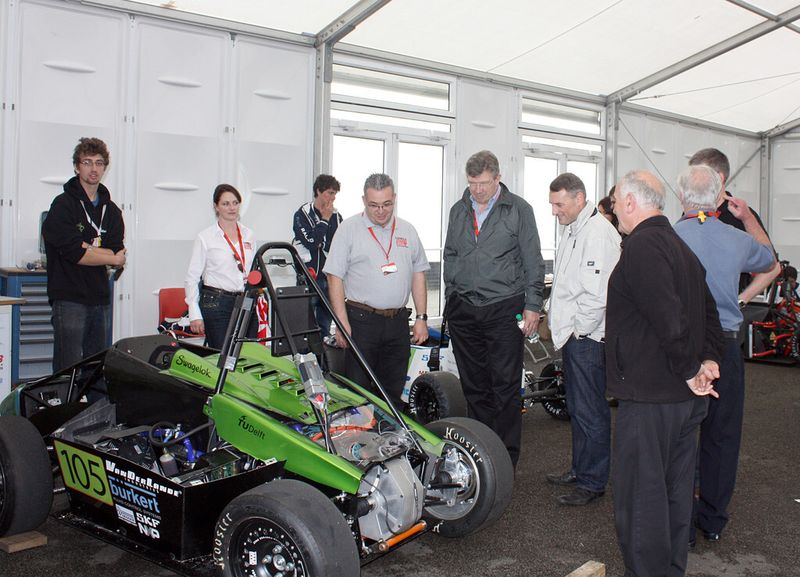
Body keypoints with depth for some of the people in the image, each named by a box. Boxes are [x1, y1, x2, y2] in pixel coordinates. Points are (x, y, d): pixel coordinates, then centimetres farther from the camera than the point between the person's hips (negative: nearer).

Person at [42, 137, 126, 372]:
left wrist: (85, 247, -13)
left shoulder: (111, 210, 14)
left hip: (101, 299, 6)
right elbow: (73, 253, -13)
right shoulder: (63, 205, -2)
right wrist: (113, 258, -5)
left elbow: (118, 251, 1)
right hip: (70, 299, -6)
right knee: (69, 371, -7)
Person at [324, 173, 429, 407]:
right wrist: (342, 324, -12)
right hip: (360, 320, -4)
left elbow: (418, 275, 15)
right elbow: (335, 277, -5)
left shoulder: (407, 231, 12)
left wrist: (421, 318, 7)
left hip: (398, 322, 4)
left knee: (393, 392, 11)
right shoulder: (349, 229, -1)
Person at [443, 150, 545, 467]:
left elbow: (533, 262, -1)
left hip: (504, 309, -4)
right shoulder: (458, 211, 12)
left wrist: (532, 306, -5)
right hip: (463, 310, 4)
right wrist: (451, 298, 14)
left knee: (505, 387, -1)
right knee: (474, 386, 11)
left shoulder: (518, 210, -1)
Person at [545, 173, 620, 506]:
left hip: (587, 338, -10)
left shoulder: (598, 233, -17)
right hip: (572, 335, 10)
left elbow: (597, 293, -23)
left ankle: (593, 482, 9)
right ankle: (580, 470, 31)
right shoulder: (572, 230, 16)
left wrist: (578, 328, -15)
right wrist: (558, 322, 17)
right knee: (577, 407, 19)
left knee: (590, 412, -2)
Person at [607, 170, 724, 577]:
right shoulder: (680, 247, 16)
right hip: (686, 397, 10)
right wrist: (708, 359, 8)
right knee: (675, 490, 19)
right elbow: (708, 312, 19)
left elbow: (668, 318, -25)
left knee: (639, 495, -1)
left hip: (648, 396, -10)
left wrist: (689, 370, -14)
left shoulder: (641, 246, -16)